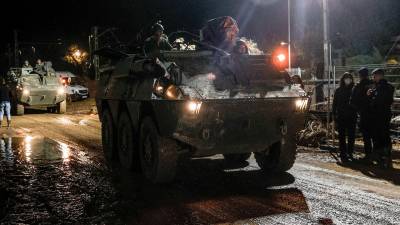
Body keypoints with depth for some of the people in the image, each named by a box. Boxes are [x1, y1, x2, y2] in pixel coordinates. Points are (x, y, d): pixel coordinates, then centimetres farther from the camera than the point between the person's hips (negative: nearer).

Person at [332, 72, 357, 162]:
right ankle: (343, 154, 4)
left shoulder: (354, 90, 5)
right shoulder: (338, 91, 4)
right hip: (341, 117, -1)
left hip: (352, 117, 1)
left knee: (351, 136, 5)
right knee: (342, 136, 1)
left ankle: (350, 153, 16)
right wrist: (334, 115, -3)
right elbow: (334, 103, 4)